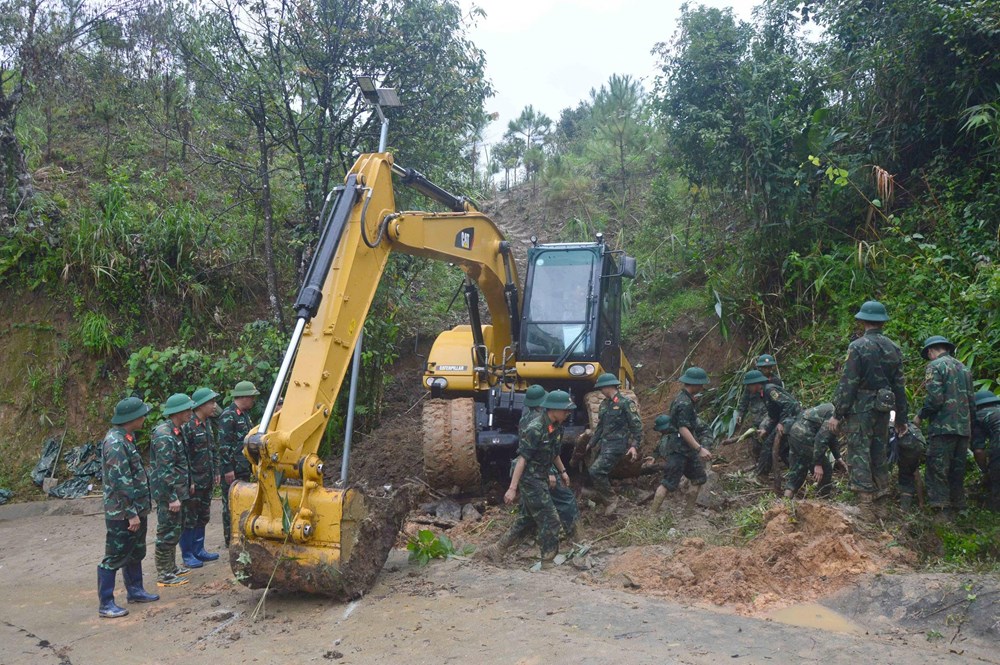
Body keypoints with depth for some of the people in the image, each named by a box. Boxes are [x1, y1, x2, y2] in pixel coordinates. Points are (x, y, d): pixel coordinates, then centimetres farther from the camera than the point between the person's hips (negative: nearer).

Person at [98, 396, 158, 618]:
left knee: (135, 553, 20)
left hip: (136, 509, 10)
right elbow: (121, 483, -24)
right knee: (115, 557, 0)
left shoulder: (126, 438, 9)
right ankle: (105, 604, 8)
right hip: (121, 513, -10)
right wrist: (131, 514, -21)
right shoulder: (115, 443, -22)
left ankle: (135, 590, 33)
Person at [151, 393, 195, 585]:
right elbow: (165, 470, -23)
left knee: (175, 531, 18)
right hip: (168, 493, -10)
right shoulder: (164, 436, -21)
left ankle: (171, 568, 29)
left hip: (179, 491, 10)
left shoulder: (177, 430, 10)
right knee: (168, 533, -2)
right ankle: (164, 575, 7)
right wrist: (172, 497, -23)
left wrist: (188, 484, 23)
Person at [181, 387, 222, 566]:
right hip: (194, 482, -9)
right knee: (189, 518, 2)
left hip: (207, 481, 9)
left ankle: (198, 550, 26)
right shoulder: (188, 426, -17)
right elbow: (184, 456, -20)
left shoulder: (207, 424, 11)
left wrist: (216, 472, 17)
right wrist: (189, 481, -20)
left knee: (203, 517, 16)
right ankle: (187, 555, 11)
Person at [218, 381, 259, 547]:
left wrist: (251, 464, 23)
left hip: (244, 469, 9)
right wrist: (228, 469, -21)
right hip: (232, 470, -9)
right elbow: (224, 445, -19)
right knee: (231, 504, -1)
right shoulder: (228, 415, -14)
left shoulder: (245, 415, 15)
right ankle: (230, 540, 7)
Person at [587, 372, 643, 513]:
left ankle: (610, 500, -1)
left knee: (595, 471, -16)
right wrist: (592, 443, 23)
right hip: (604, 445, 8)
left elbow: (636, 426, -12)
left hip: (616, 446, -8)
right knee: (600, 473, 11)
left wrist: (634, 445, -19)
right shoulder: (604, 404, 13)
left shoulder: (625, 403, -11)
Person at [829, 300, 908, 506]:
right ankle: (881, 491, 26)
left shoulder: (858, 347, -13)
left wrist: (837, 414, -10)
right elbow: (899, 387, 10)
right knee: (879, 451, 17)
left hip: (860, 409, -6)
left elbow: (847, 383, -15)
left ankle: (864, 493, 3)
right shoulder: (893, 349, 6)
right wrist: (901, 418, 17)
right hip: (882, 409, 6)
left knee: (859, 452, 1)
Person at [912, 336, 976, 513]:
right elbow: (972, 400, 19)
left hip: (943, 426, -7)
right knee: (958, 468, 14)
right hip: (964, 428, 7)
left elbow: (935, 397, -16)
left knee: (937, 468, -5)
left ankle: (939, 505, -8)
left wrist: (920, 416, -3)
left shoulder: (935, 366, -6)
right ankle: (958, 503, 18)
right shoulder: (963, 367, 18)